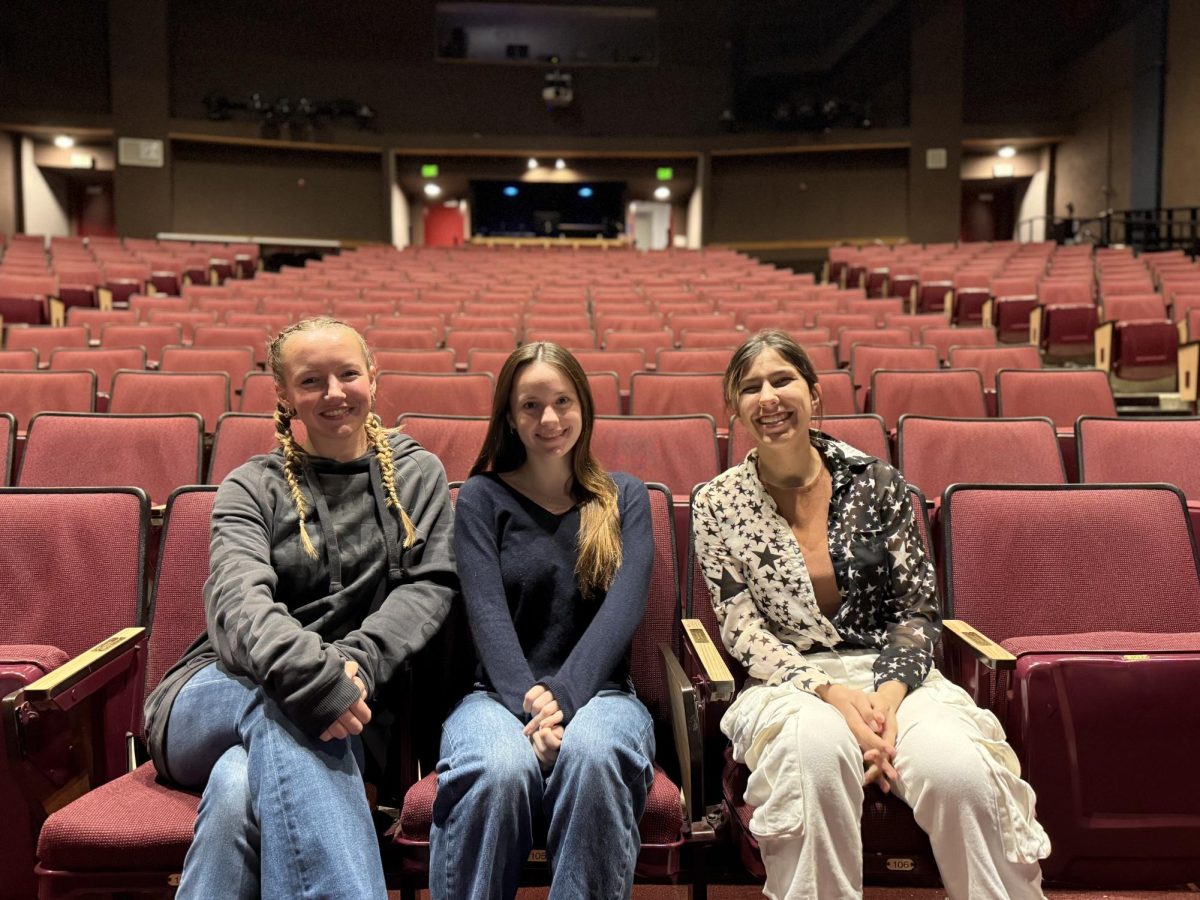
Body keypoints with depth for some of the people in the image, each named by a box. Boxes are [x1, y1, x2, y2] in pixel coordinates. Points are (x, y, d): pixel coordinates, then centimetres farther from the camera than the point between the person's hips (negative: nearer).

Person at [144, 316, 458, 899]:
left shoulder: (417, 475, 14)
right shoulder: (251, 488, 7)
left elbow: (432, 584, 1)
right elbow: (238, 600, -12)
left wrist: (359, 660, -19)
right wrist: (315, 672, -34)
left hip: (339, 705, 0)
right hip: (221, 695, 0)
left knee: (242, 790, -35)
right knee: (284, 699, -38)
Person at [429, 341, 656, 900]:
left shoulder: (624, 498, 12)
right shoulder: (482, 497, 8)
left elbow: (623, 607, -3)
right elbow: (487, 614, -4)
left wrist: (562, 698, -19)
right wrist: (530, 704, -21)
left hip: (597, 690, 1)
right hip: (499, 693, 0)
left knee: (590, 754, -35)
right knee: (500, 770, -34)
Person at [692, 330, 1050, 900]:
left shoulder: (875, 483, 4)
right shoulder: (718, 505, 2)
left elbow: (917, 611, 4)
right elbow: (743, 630, -3)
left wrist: (888, 694, -15)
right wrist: (830, 692, -19)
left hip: (889, 673, 1)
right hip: (788, 682, -1)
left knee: (959, 769, -29)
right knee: (818, 746, -36)